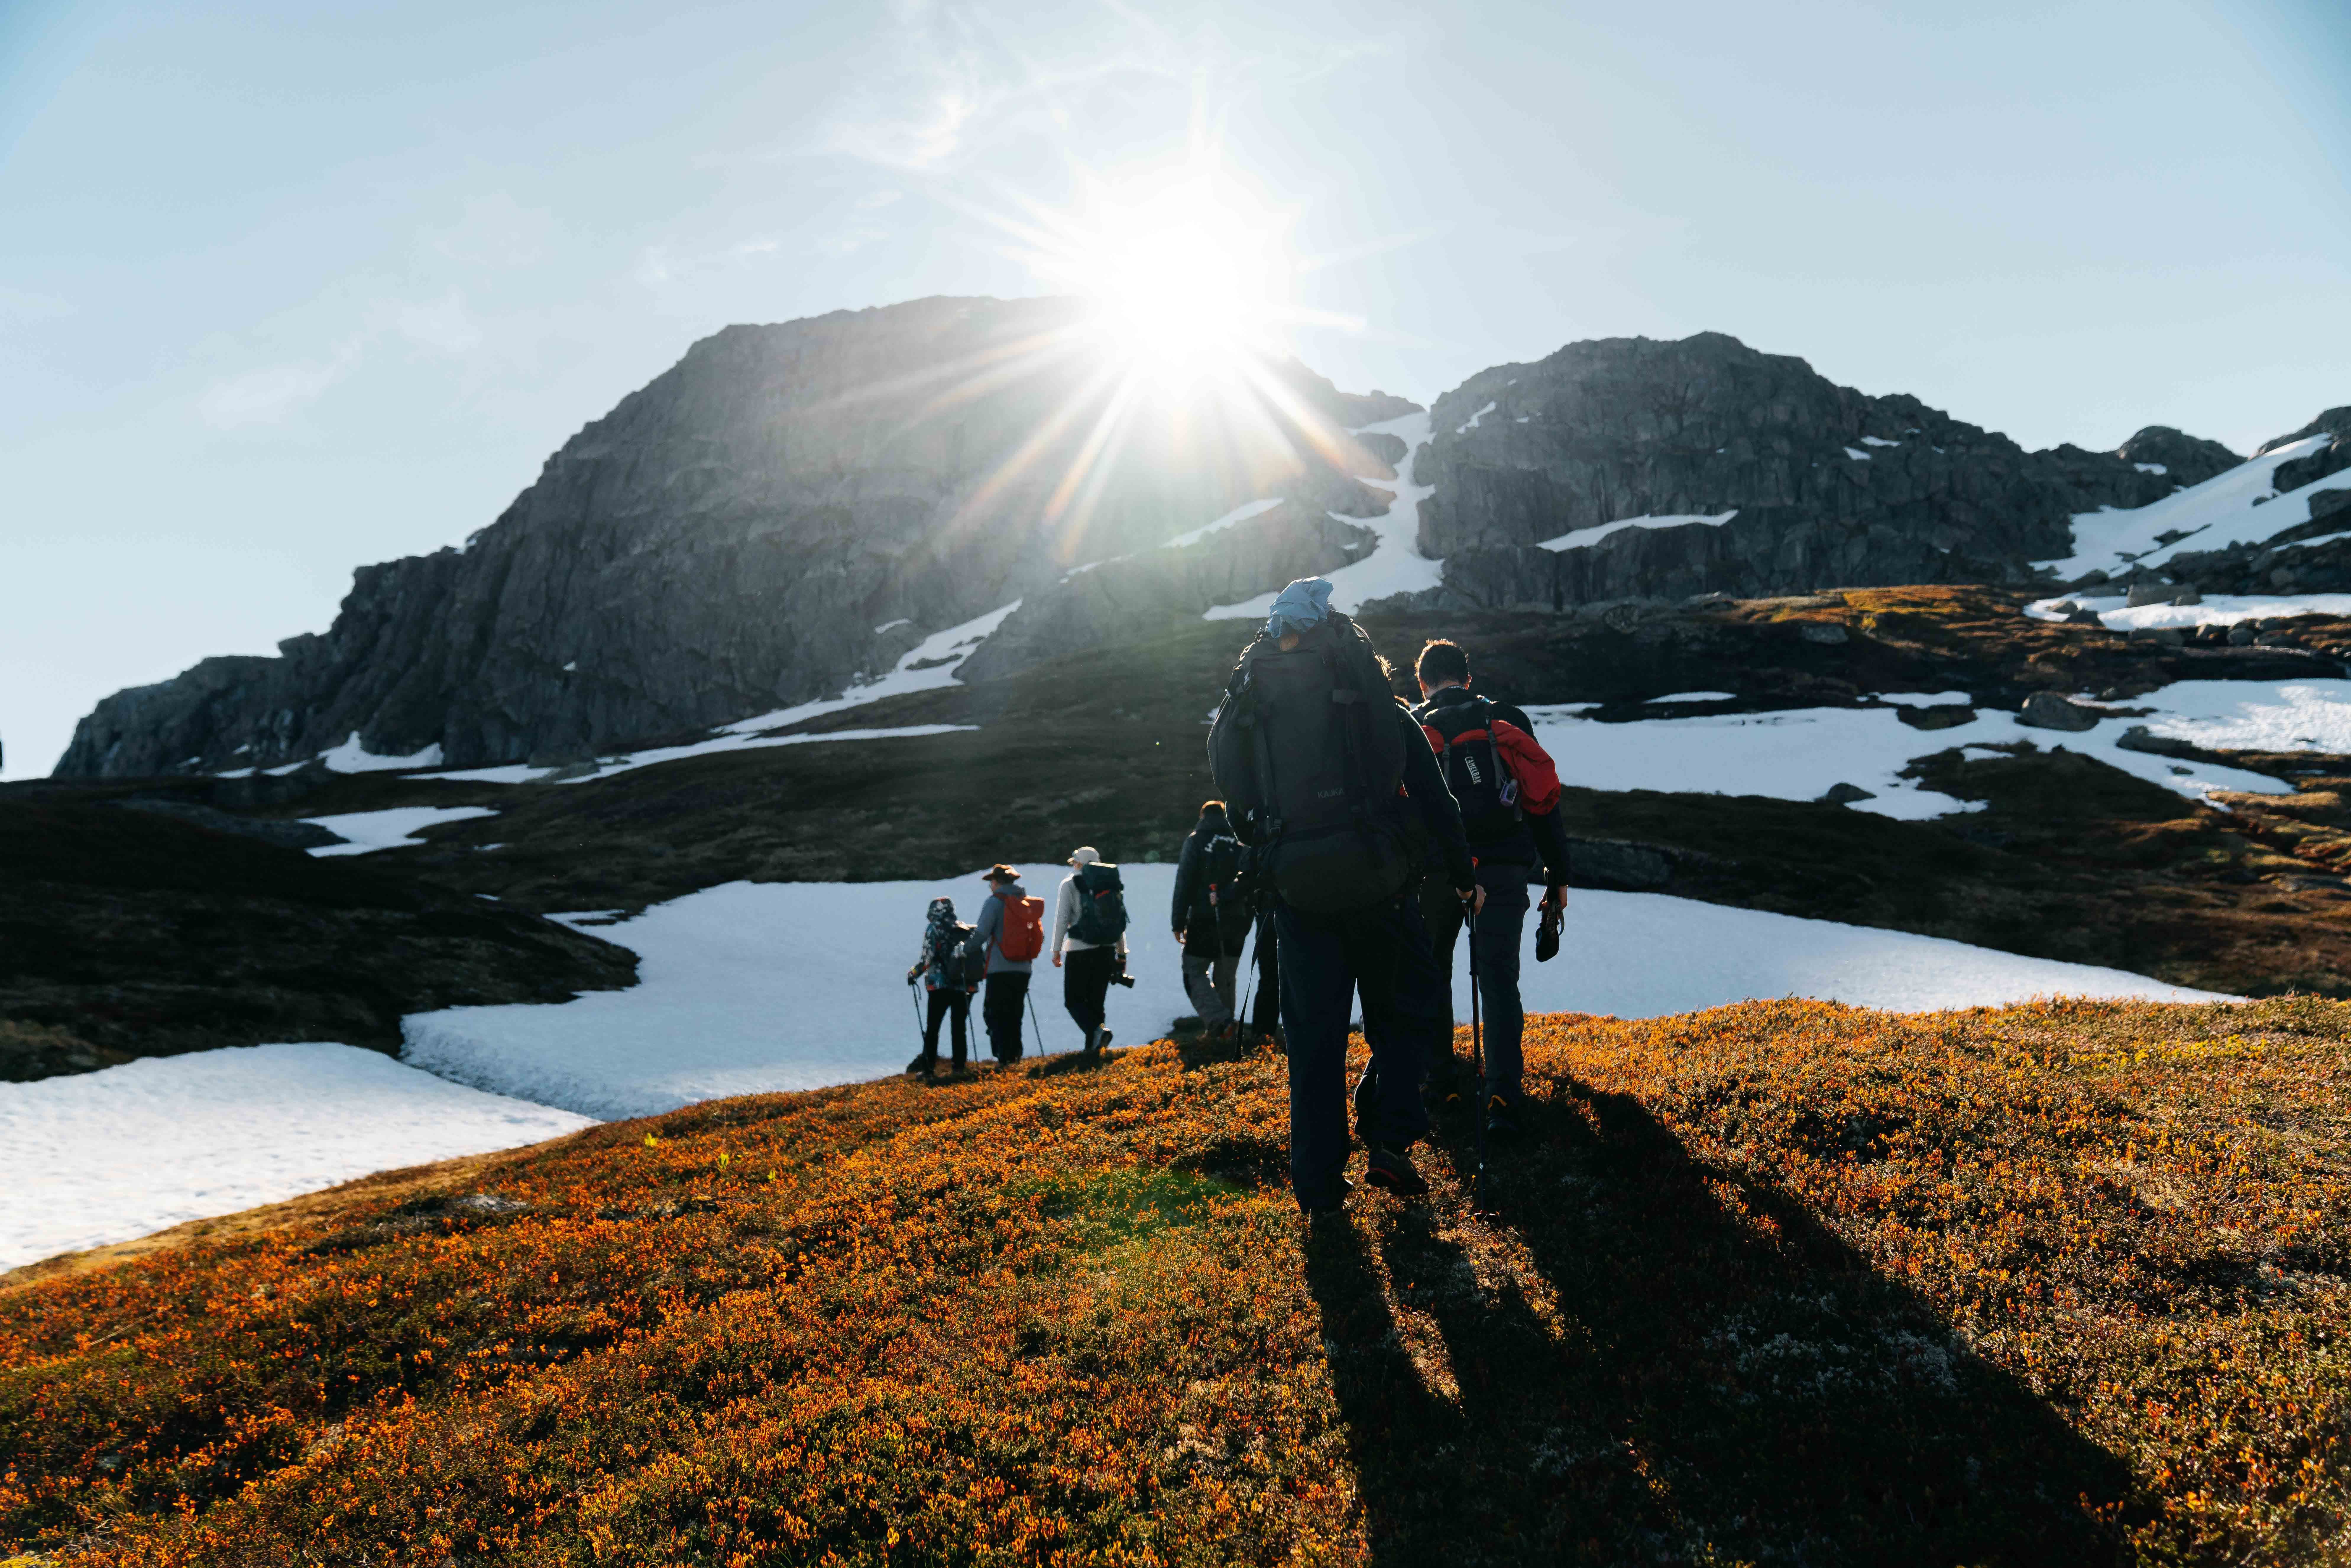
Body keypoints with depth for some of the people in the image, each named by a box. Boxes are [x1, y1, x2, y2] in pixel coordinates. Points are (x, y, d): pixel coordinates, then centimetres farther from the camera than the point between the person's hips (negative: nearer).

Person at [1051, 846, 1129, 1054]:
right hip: (1107, 951, 5)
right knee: (1096, 1000, 13)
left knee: (1074, 1000, 4)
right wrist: (1122, 953, 15)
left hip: (1080, 952, -5)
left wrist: (1056, 950, -1)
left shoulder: (1070, 884, -3)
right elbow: (1120, 922, 11)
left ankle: (1096, 1031, -19)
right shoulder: (1110, 884, 11)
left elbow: (1062, 919, -7)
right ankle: (1092, 1048, 11)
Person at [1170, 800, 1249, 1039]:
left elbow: (1184, 883, -8)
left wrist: (1179, 921, -6)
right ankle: (1226, 1027, 13)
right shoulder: (1240, 843, 11)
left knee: (1194, 971, 2)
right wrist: (1246, 924, 15)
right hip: (1236, 921, 4)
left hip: (1204, 919, -4)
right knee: (1226, 977, 13)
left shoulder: (1197, 840, -2)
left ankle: (1219, 1022, -15)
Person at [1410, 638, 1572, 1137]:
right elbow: (1544, 801, 9)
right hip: (1505, 869, 0)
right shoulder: (1508, 721, 12)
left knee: (1432, 968, 22)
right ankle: (1502, 1098, -15)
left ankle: (1439, 1069, 31)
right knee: (1499, 979, -3)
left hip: (1438, 868, 0)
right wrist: (1558, 877, 14)